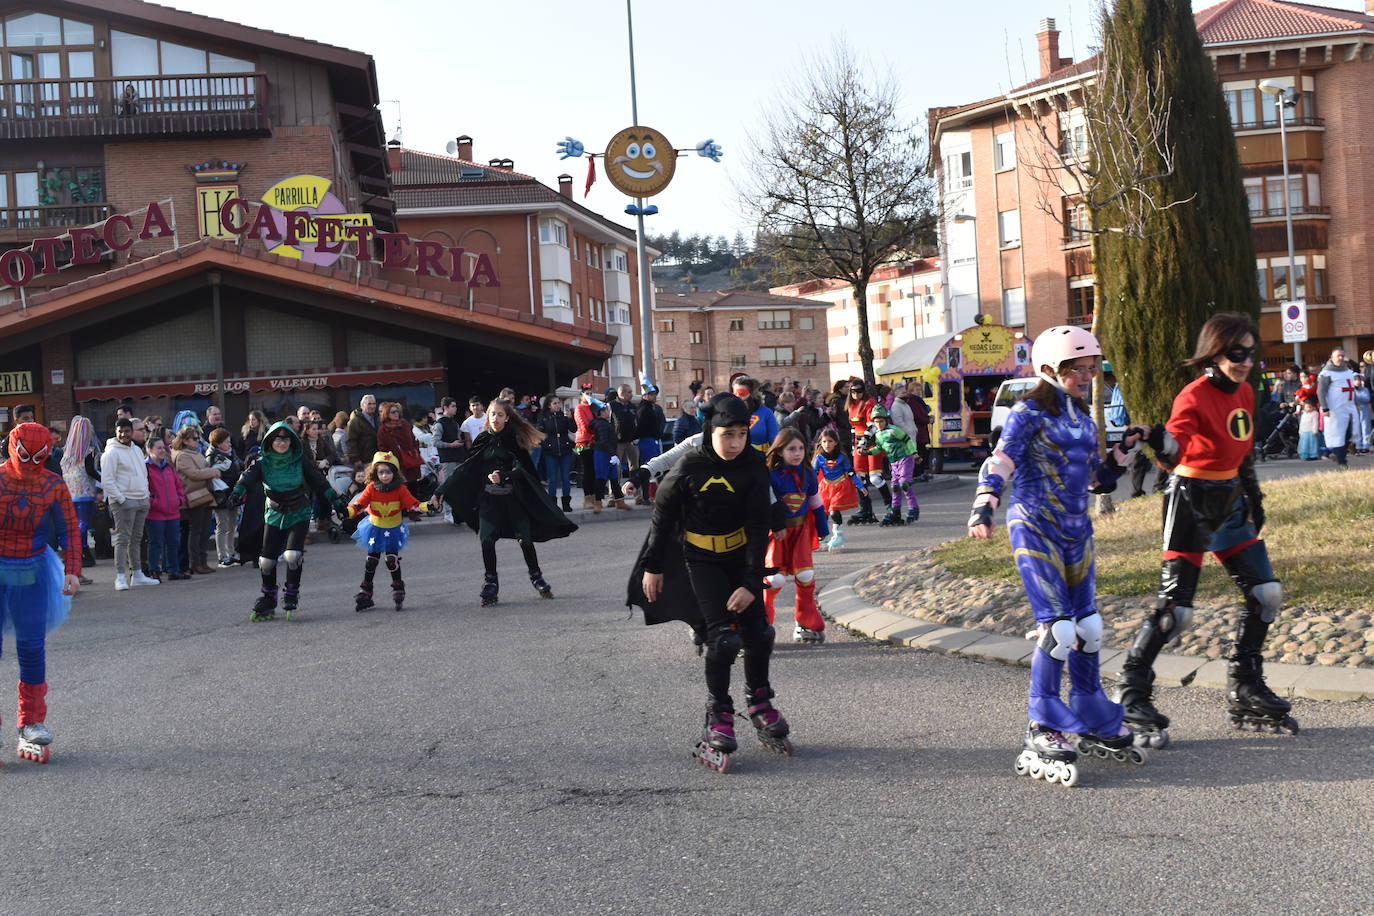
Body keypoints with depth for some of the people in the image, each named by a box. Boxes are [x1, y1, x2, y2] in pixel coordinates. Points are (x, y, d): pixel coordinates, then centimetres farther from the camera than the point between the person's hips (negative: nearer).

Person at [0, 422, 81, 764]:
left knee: (32, 647, 2)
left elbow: (69, 530, 3)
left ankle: (31, 726, 14)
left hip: (33, 573, 1)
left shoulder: (53, 486, -2)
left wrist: (72, 571, -8)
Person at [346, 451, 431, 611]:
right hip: (375, 528, 1)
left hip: (394, 529, -1)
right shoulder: (371, 488, -12)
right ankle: (365, 592, 17)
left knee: (392, 559, -10)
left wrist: (426, 507, -35)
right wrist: (347, 512, -36)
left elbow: (413, 503, -17)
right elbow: (359, 504, -18)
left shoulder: (400, 489, -13)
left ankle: (398, 589, 6)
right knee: (371, 559, 6)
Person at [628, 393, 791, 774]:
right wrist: (652, 566, -2)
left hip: (740, 557, 3)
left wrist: (752, 582, -17)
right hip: (701, 561, -3)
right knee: (723, 637, -15)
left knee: (759, 633, 2)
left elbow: (758, 528, -12)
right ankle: (718, 724, -2)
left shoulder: (753, 467, -12)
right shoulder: (690, 467, -17)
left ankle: (760, 705, 26)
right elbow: (662, 514, -5)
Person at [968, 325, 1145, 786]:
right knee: (1058, 627, -15)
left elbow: (1098, 480, 21)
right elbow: (1001, 461, -21)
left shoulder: (1083, 417, 14)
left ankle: (1093, 725, 25)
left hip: (1076, 532, 8)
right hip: (1034, 530, -8)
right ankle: (1041, 734, -7)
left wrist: (1125, 451, 6)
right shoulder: (1029, 412, -9)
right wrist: (984, 505, -37)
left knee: (1088, 627, 10)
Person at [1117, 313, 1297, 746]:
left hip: (1230, 502, 8)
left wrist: (1253, 496, 23)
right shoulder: (1194, 397, -17)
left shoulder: (1244, 392, 7)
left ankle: (1245, 691, 22)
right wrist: (1161, 442, -57)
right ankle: (1132, 693, 4)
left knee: (1267, 595, 7)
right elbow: (1176, 446, -35)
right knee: (1176, 609, -10)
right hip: (1192, 501, -8)